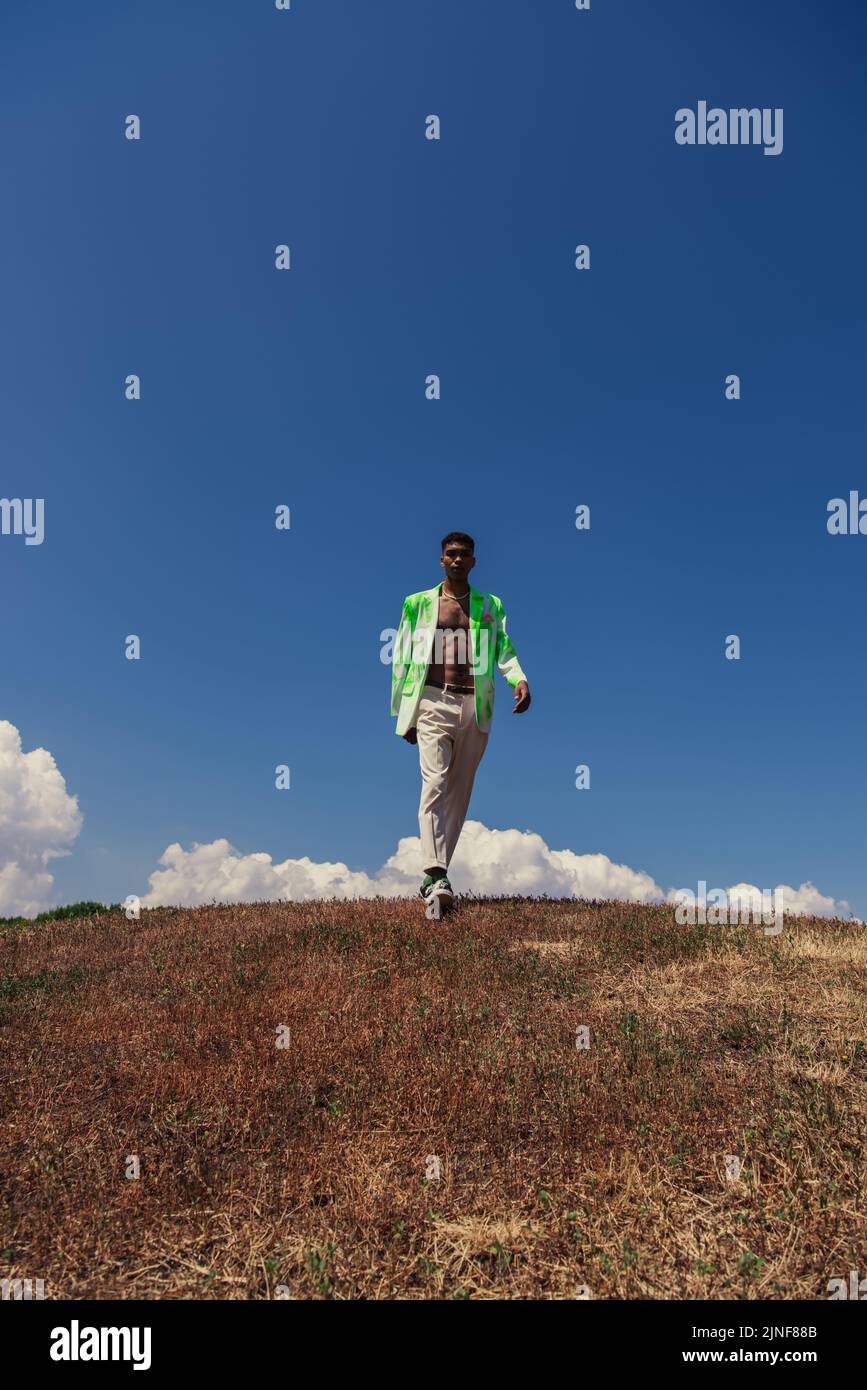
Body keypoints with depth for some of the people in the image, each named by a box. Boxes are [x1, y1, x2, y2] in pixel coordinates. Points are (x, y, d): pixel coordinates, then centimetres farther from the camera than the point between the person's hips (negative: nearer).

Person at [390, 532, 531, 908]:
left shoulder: (490, 606, 16)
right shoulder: (418, 603, 13)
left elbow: (503, 648, 4)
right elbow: (402, 658, 12)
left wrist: (519, 679, -18)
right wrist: (402, 713, 8)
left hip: (474, 706, 3)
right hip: (433, 702, -2)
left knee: (460, 791, 4)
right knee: (435, 783, -17)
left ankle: (434, 872, 13)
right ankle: (435, 874, -25)